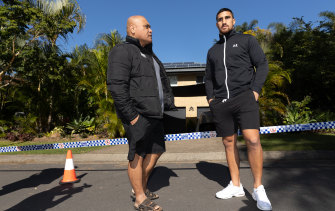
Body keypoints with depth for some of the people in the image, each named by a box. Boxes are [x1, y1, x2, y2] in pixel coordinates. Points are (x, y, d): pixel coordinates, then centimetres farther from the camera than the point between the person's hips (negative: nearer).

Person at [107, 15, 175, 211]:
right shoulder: (123, 52, -7)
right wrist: (131, 116, -20)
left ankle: (142, 187, 33)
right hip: (138, 116, -9)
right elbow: (116, 86, -17)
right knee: (138, 156, 0)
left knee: (156, 151, 15)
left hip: (154, 114, 10)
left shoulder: (149, 54, 22)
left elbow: (164, 81, 29)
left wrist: (168, 102, 18)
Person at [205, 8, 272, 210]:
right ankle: (236, 186, 18)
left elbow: (262, 65, 3)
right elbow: (209, 78, 23)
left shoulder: (247, 40, 10)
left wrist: (255, 91, -9)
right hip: (220, 103, 4)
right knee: (229, 143, 6)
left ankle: (258, 189, -1)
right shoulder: (213, 51, 20)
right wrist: (210, 98, 9)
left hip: (244, 97, -4)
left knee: (253, 140, -17)